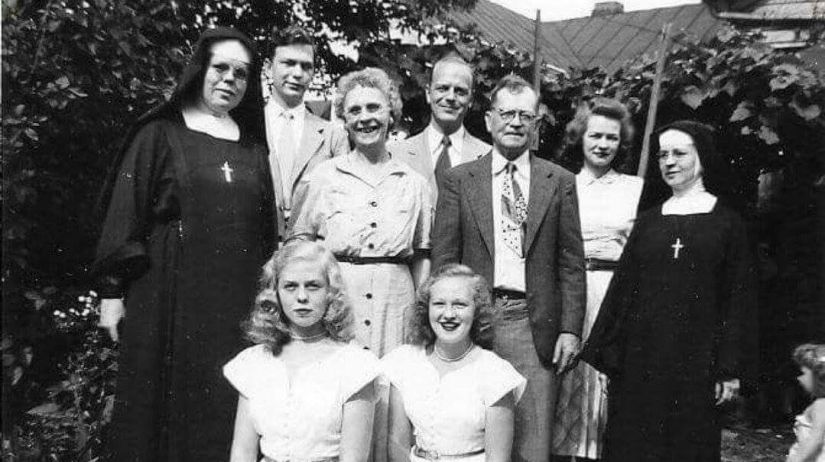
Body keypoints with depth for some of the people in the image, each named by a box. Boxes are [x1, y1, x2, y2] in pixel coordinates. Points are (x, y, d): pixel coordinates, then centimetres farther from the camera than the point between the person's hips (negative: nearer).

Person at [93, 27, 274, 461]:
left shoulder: (252, 147, 13)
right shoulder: (161, 134, 2)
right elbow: (124, 211, -2)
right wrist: (112, 289, -7)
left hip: (237, 300, 3)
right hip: (170, 295, -3)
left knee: (225, 408, 5)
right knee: (169, 403, 4)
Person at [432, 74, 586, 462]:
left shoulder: (560, 182, 7)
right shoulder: (460, 180, 6)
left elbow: (571, 263, 5)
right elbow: (443, 259, 4)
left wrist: (570, 328, -1)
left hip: (535, 326, 0)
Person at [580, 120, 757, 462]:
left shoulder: (727, 223, 2)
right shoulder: (648, 221, 9)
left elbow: (739, 301, -1)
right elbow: (621, 287, 7)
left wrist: (730, 369, -7)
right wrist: (600, 354, 3)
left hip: (696, 360, -2)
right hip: (641, 356, 2)